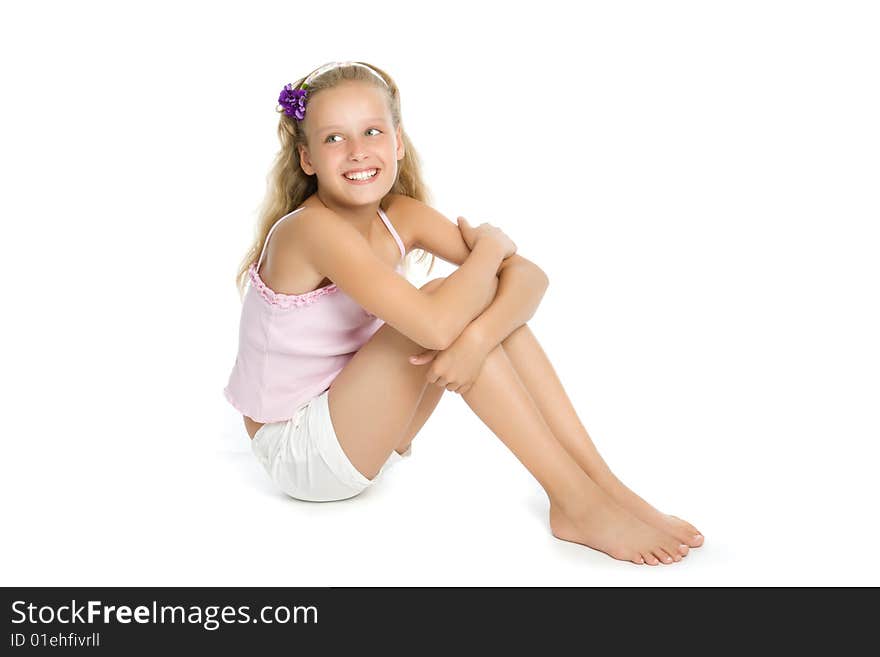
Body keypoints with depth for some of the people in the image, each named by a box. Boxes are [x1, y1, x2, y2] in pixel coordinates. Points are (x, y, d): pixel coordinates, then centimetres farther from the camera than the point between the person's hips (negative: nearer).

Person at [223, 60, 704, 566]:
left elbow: (530, 274, -12)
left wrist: (480, 335, -34)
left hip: (353, 425, 7)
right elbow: (434, 326, -39)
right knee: (449, 298, -25)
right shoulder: (311, 229, -26)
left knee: (488, 304, -10)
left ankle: (607, 484, -11)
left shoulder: (401, 217, -4)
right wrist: (490, 245, -20)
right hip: (297, 453, -7)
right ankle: (576, 504, -20)